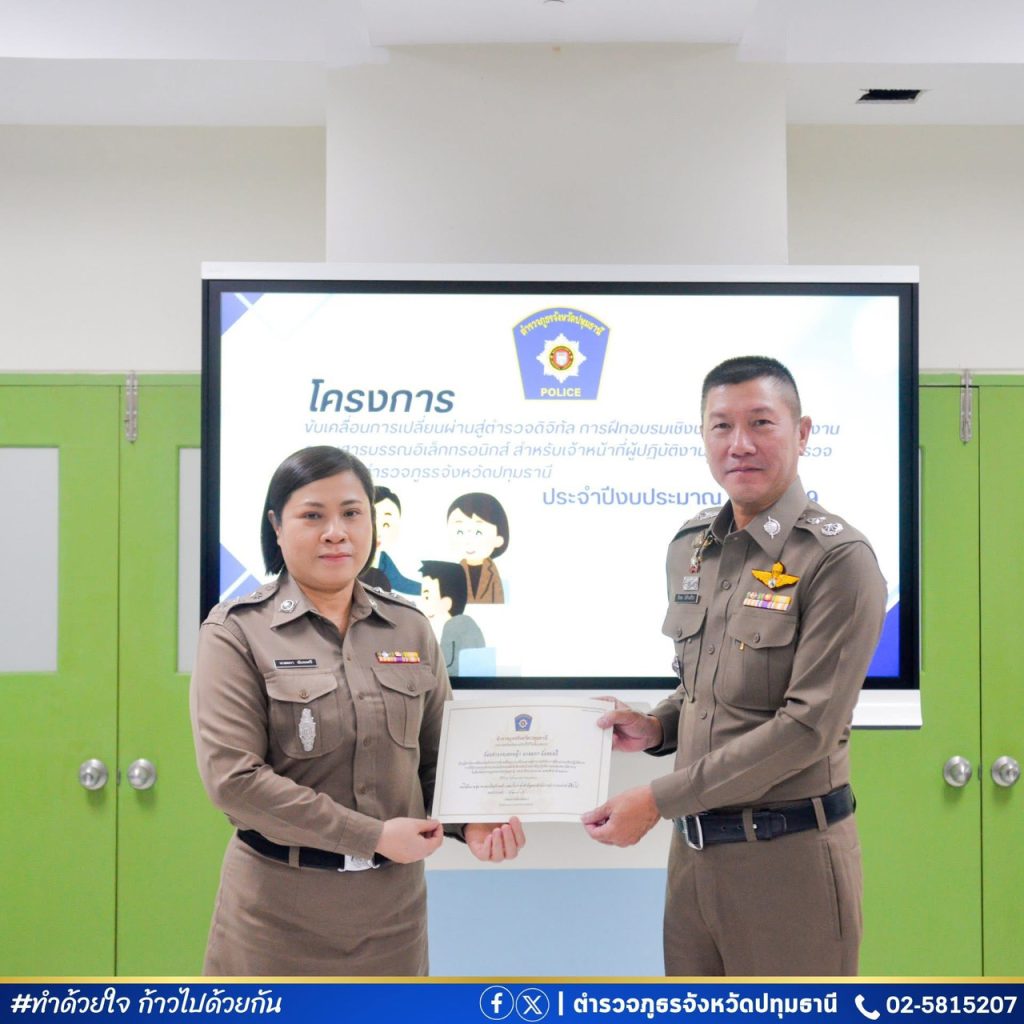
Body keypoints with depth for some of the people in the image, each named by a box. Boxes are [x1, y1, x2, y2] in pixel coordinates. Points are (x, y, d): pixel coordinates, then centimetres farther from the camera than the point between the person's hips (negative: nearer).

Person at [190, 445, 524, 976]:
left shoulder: (410, 628, 4)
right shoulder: (236, 631, -7)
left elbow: (439, 755, 10)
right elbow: (232, 777, -16)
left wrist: (471, 820, -11)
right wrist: (374, 836, -16)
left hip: (393, 900, 3)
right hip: (280, 905, -3)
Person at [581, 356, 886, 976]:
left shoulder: (837, 558, -13)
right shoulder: (690, 548, 9)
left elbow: (807, 726, -18)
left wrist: (657, 800, -17)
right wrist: (656, 727, 0)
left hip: (788, 854, -6)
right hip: (694, 846, 6)